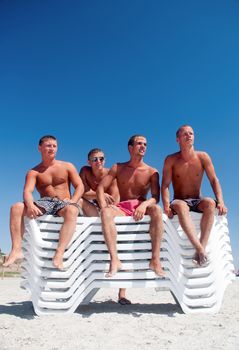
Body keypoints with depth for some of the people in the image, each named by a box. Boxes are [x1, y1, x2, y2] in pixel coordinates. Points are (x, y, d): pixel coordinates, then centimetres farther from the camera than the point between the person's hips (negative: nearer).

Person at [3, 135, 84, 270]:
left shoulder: (67, 166, 11)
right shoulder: (34, 172, 9)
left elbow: (80, 186, 4)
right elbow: (27, 191, -7)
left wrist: (72, 202, -16)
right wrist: (30, 205, -31)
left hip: (63, 203, -2)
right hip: (44, 203, 2)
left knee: (71, 210, -39)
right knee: (16, 207, -24)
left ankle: (59, 254, -46)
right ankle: (17, 250, -30)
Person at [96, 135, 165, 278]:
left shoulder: (152, 172, 8)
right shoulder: (118, 168, 11)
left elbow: (155, 197, -3)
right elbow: (101, 188, 3)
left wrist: (144, 204, -26)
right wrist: (103, 205, -16)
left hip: (142, 208, 0)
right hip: (122, 209, 1)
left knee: (157, 209, -34)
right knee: (106, 212, -33)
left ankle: (155, 260, -35)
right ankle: (114, 260, -40)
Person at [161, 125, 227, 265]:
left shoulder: (203, 157, -1)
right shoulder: (171, 160, -4)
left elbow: (214, 180, -2)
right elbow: (165, 185, -9)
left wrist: (220, 201, -17)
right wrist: (166, 206, -26)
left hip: (197, 202, 2)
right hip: (179, 201, -1)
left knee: (210, 202, -33)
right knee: (181, 205, -38)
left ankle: (202, 246, -38)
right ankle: (200, 249, -47)